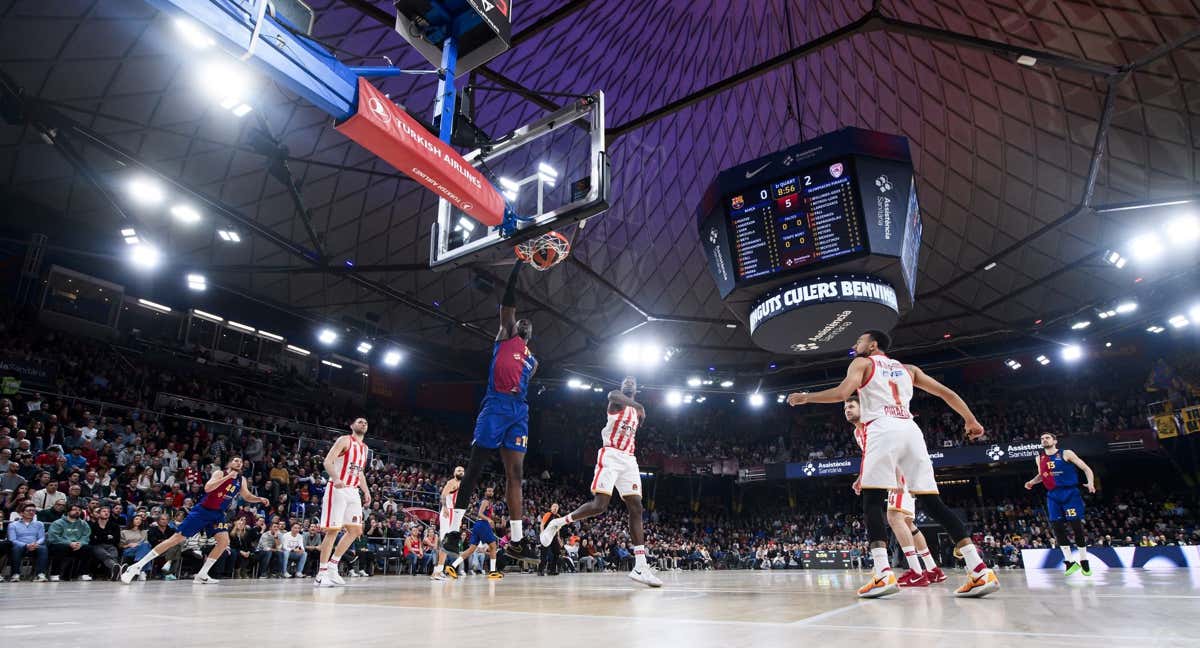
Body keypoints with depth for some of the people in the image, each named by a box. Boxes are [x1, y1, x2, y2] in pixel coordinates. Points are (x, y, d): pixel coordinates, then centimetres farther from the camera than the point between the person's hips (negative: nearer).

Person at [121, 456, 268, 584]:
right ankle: (137, 566, 2)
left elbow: (247, 496, 20)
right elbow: (207, 488, -26)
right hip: (202, 510, -5)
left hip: (218, 514, 5)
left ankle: (201, 575, -3)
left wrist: (260, 499, 2)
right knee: (178, 538, -7)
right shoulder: (220, 473, -9)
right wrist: (227, 477, -30)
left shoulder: (241, 480, 7)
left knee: (224, 541, -12)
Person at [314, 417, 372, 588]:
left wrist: (366, 491, 15)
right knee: (332, 530, -8)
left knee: (356, 530, 6)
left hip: (353, 491, 8)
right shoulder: (345, 440, -6)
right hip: (337, 489, -8)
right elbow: (328, 461, -16)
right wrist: (335, 478, -33)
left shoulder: (364, 447, 18)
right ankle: (321, 574, 0)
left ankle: (332, 566, 16)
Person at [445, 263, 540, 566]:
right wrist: (517, 266, 2)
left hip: (519, 411, 5)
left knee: (515, 474, 0)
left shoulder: (533, 360, 29)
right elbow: (507, 302, 5)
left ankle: (516, 541, -1)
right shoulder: (505, 335, 15)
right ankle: (453, 531, -4)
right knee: (474, 468, -7)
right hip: (495, 405, -5)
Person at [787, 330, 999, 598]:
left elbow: (842, 393, -5)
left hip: (882, 430, -5)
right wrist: (971, 420, 38)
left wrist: (805, 397, 5)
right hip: (910, 430, 5)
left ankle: (883, 574, -19)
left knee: (872, 501, -4)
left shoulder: (862, 363, 13)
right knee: (933, 502, 6)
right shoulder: (908, 369, 29)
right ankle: (980, 570, -2)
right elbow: (946, 393, 27)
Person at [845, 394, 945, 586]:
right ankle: (933, 570, 22)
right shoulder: (857, 433, 13)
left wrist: (896, 477, -34)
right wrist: (861, 479, 15)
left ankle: (916, 573, -24)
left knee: (894, 517, -22)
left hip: (903, 473, -10)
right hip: (895, 476, 10)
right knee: (907, 523, 13)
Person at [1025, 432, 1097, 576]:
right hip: (1053, 496, 4)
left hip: (1070, 493, -4)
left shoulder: (1066, 454, -2)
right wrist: (1032, 482, 7)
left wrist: (1090, 483, -18)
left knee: (1077, 526, -3)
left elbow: (1086, 468, -2)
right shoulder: (1040, 458, 11)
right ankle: (1070, 561, 7)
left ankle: (1084, 561, 11)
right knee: (1057, 527, -1)